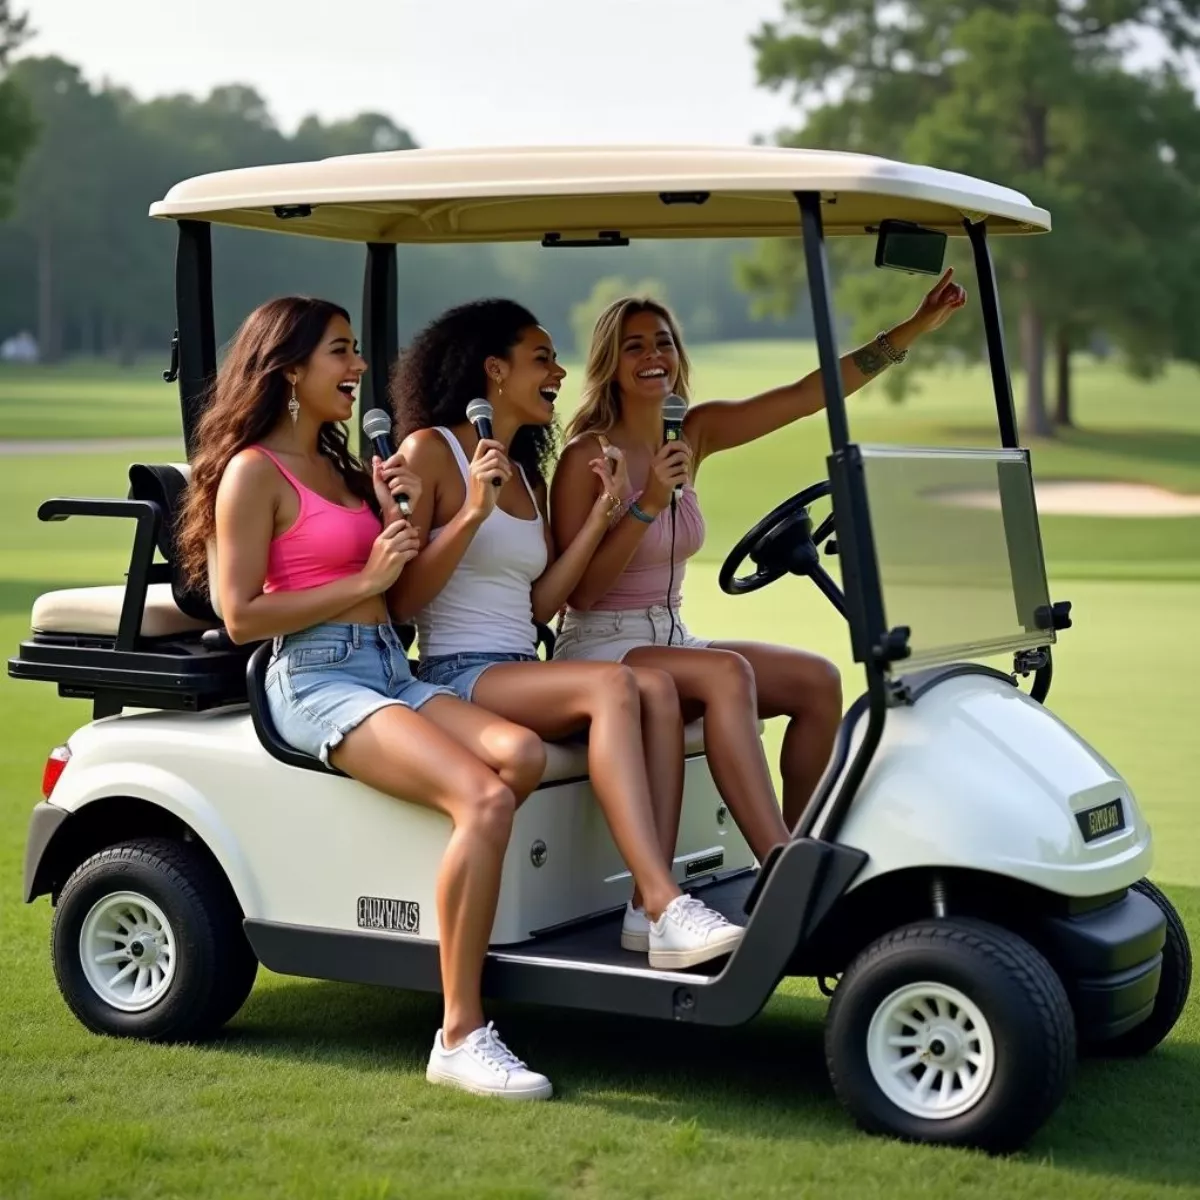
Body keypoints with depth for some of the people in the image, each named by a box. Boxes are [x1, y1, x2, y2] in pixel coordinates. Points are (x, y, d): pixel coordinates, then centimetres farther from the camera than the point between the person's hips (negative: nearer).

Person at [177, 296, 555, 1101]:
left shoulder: (339, 465, 22)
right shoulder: (254, 472, -3)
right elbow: (241, 615, -11)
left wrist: (400, 516, 5)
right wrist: (363, 581, -11)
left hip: (391, 669, 8)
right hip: (318, 681, -8)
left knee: (522, 753, -23)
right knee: (483, 799, -29)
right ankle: (461, 1037, -26)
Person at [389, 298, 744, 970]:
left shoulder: (528, 474, 22)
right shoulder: (430, 450, -1)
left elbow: (539, 605, 9)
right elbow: (400, 600, -10)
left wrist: (600, 516, 4)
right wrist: (473, 512, -19)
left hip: (521, 673, 7)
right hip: (456, 677, -7)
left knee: (657, 688, -22)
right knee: (611, 685, -31)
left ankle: (649, 910, -29)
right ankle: (667, 907, -38)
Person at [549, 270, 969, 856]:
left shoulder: (692, 433, 7)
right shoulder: (588, 454, -11)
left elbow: (806, 395, 1)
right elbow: (579, 591, -17)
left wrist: (915, 327, -5)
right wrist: (649, 504, -26)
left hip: (668, 641, 8)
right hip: (600, 651, -8)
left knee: (818, 680, -7)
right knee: (727, 673, -32)